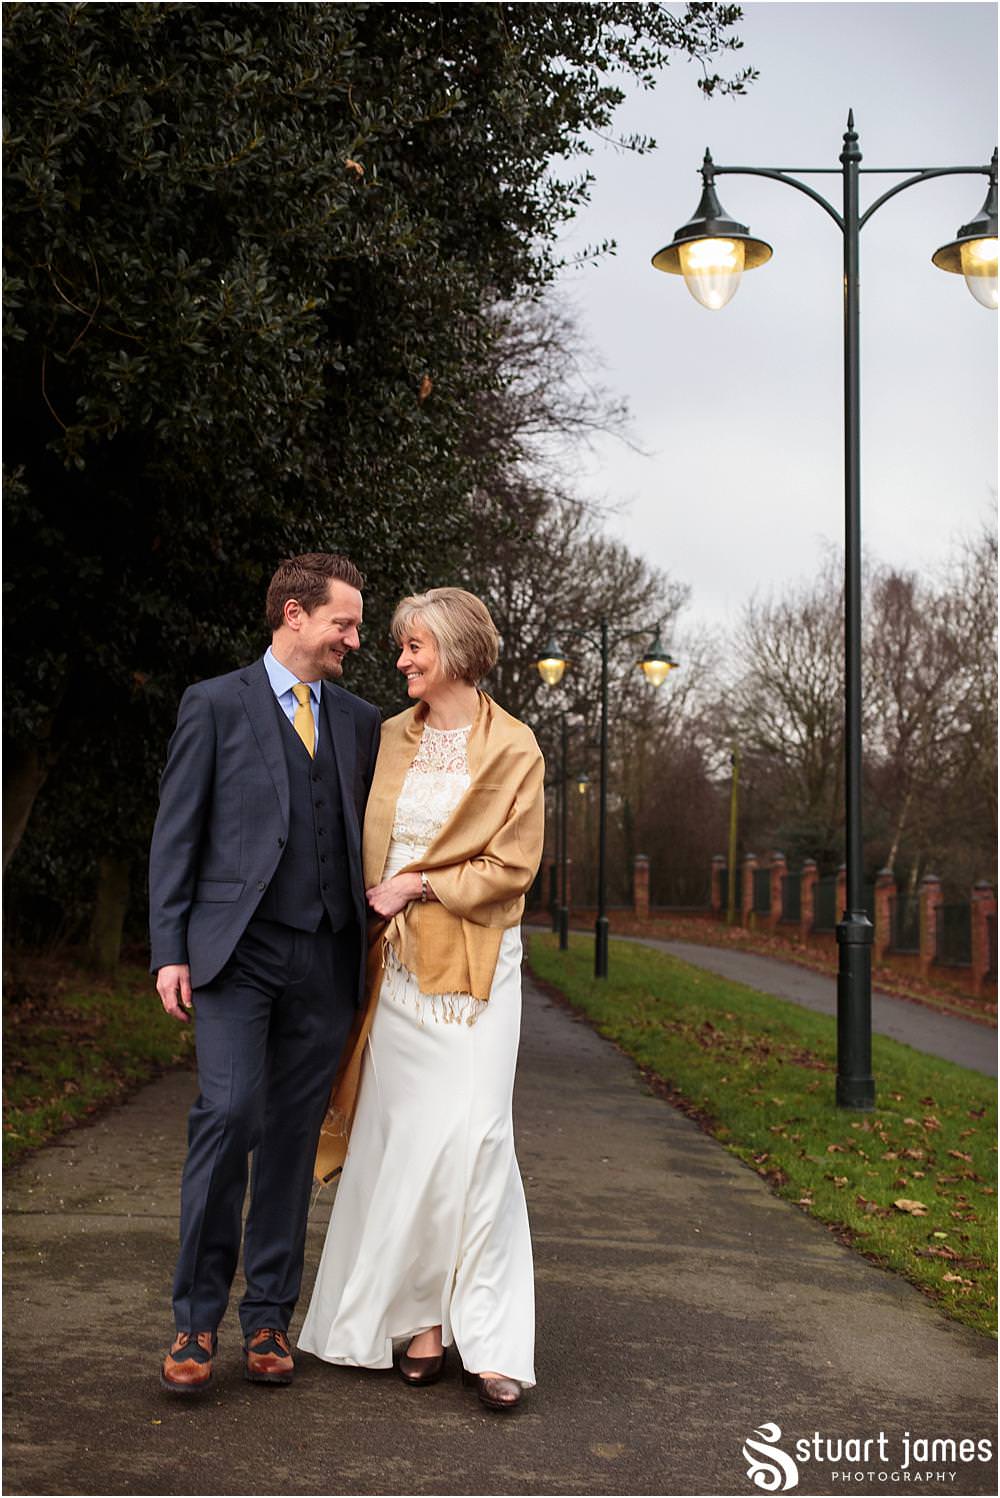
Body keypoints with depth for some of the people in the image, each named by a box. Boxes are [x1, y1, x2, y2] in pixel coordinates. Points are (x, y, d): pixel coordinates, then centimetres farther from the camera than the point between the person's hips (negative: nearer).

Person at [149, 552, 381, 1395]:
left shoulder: (361, 721, 16)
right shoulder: (215, 706, 5)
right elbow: (177, 833, 3)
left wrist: (375, 950, 10)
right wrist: (170, 951, -5)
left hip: (327, 959, 4)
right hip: (236, 951, -4)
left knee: (294, 1134, 6)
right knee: (229, 1114, -15)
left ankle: (269, 1318, 16)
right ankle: (198, 1318, -2)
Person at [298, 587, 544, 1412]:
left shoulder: (512, 748, -3)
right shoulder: (390, 739, 12)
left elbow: (513, 865, -5)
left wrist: (419, 885, -10)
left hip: (474, 958, -4)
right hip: (397, 958, 5)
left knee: (472, 1134, -11)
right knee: (399, 1138, 3)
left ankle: (492, 1341, -5)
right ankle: (418, 1318, 12)